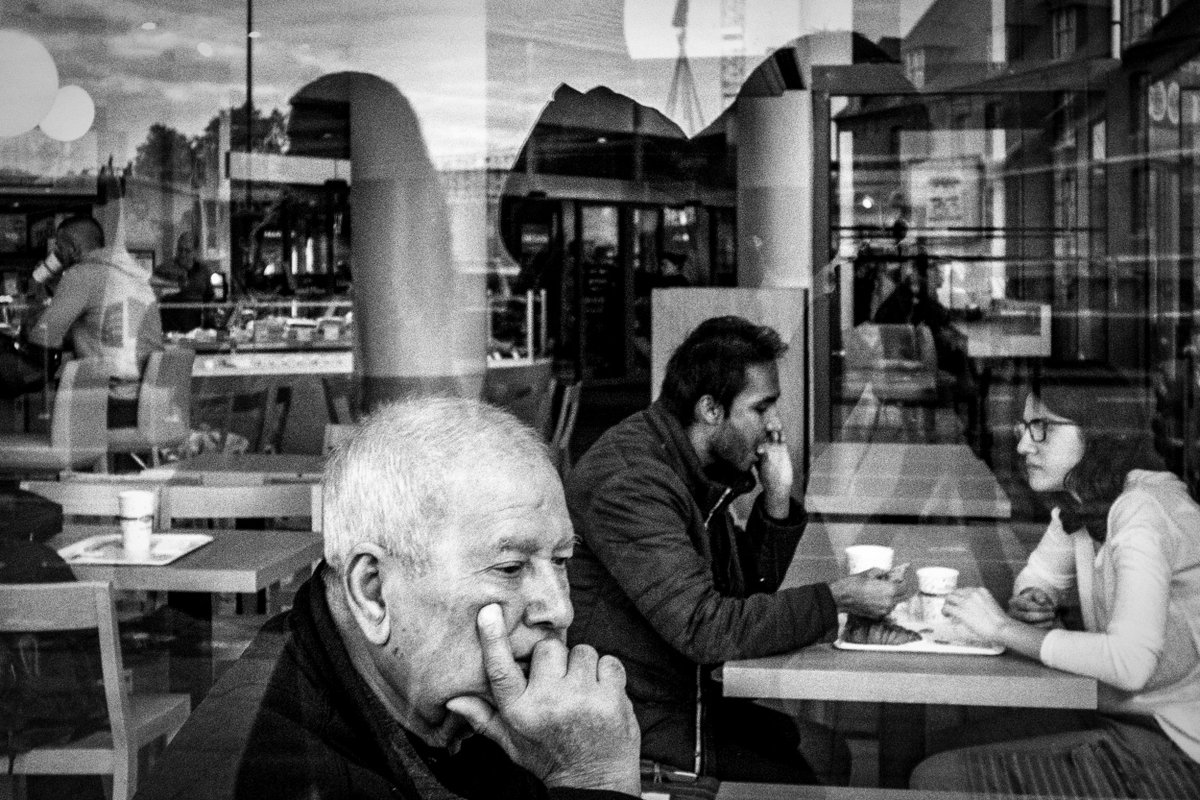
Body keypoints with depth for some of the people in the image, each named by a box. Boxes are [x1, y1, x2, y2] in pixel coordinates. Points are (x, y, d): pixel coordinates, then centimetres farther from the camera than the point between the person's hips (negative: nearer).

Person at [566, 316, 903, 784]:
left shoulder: (699, 468, 5)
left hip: (691, 700, 9)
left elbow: (748, 589, 12)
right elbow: (705, 629, -29)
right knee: (803, 782, -10)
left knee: (832, 756, 4)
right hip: (640, 730, -9)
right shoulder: (628, 481, -25)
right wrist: (837, 599, -21)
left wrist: (777, 498, -4)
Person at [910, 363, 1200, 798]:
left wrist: (1004, 628, -22)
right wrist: (1031, 604, -3)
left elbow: (1130, 663, -32)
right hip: (1124, 715, 9)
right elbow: (1038, 577, 21)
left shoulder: (1141, 509, -22)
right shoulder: (1080, 503, 6)